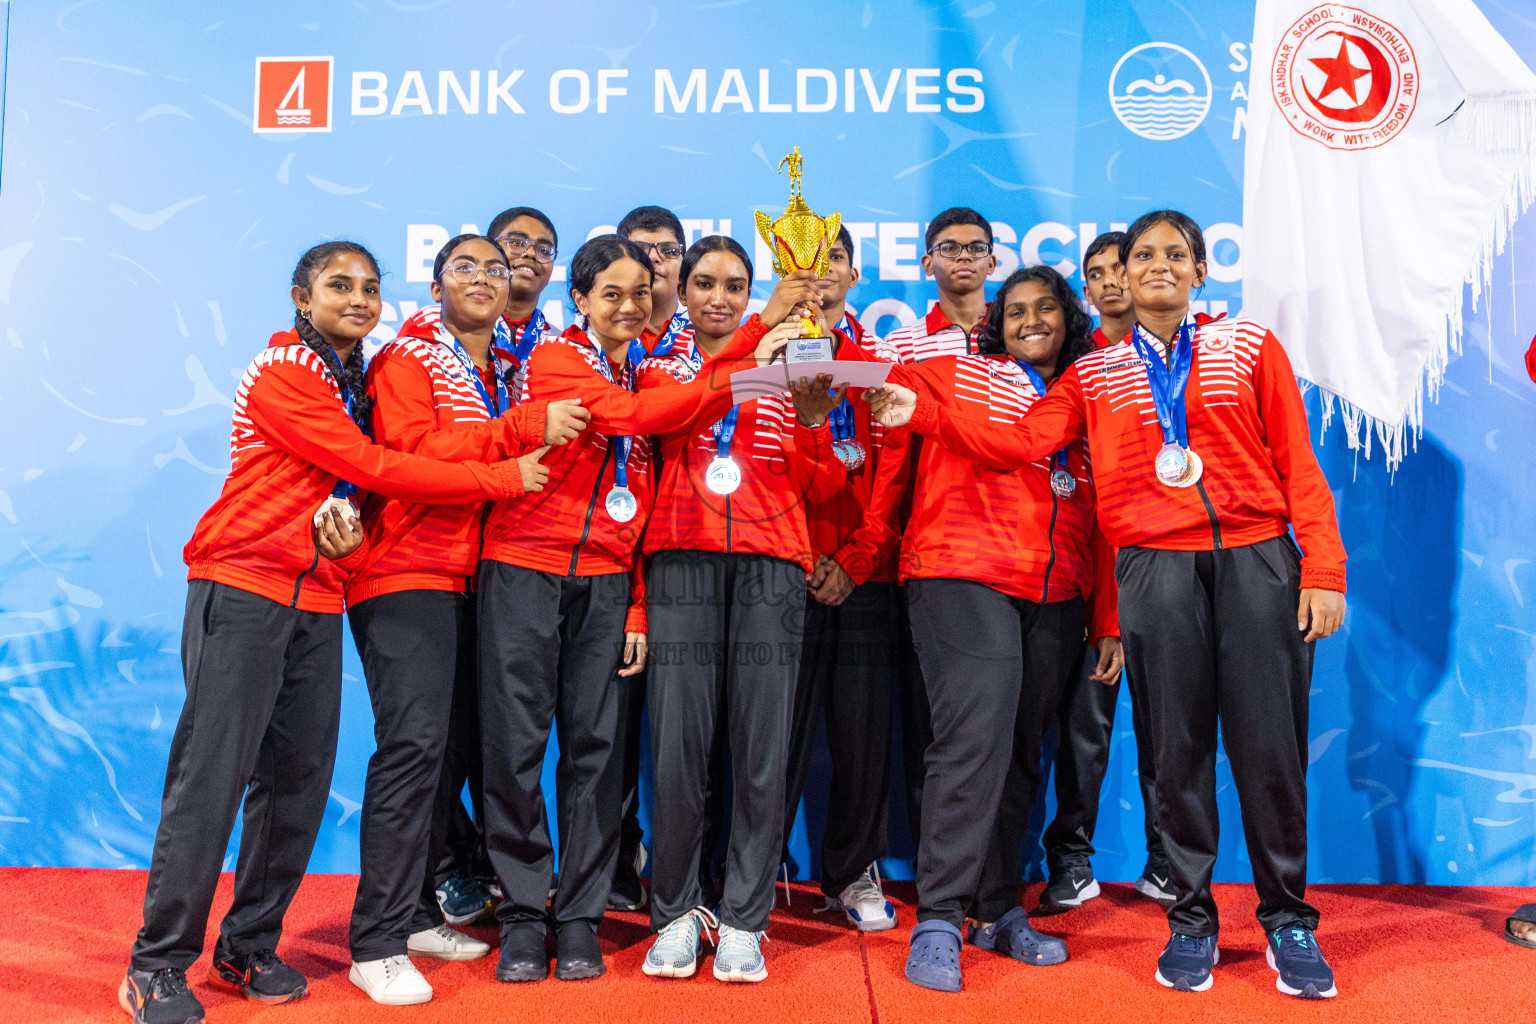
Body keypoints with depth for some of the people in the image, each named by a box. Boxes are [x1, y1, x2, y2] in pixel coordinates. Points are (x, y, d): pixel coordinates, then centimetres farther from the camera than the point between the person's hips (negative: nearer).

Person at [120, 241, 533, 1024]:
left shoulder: (355, 379, 17)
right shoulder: (283, 369, -7)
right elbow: (370, 467, -14)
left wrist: (350, 527, -8)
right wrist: (501, 478, -11)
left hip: (317, 600, 7)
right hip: (243, 587, -7)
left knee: (298, 777, 6)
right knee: (212, 773, -6)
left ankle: (249, 948, 20)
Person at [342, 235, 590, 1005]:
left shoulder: (505, 377, 20)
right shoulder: (407, 360, -1)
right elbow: (410, 449, -18)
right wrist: (522, 430, -19)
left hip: (466, 581, 8)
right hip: (405, 574, -7)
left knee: (448, 745, 9)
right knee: (413, 742, -15)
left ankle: (415, 912, 20)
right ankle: (376, 943, -8)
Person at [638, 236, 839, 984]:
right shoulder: (660, 366, 15)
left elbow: (823, 488, 10)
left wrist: (812, 420, -9)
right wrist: (765, 326, -19)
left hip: (771, 564, 1)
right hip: (683, 562, -1)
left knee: (763, 748, -3)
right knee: (677, 745, -5)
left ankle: (743, 921, 9)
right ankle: (675, 914, 11)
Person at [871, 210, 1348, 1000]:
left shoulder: (1249, 346, 11)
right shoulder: (1094, 374, 15)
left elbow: (1297, 462, 6)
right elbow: (1022, 442, 2)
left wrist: (1322, 570, -3)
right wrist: (921, 413, -8)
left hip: (1257, 557, 0)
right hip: (1155, 565, 1)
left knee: (1270, 742, -1)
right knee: (1178, 743, 4)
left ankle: (1289, 922, 17)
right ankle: (1191, 921, 19)